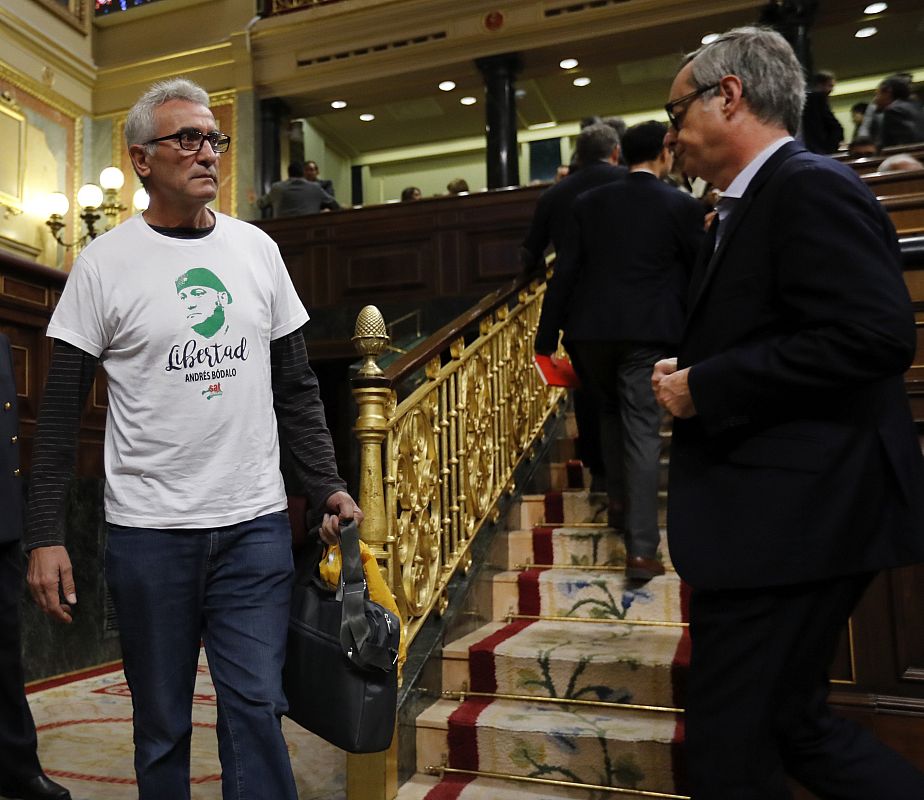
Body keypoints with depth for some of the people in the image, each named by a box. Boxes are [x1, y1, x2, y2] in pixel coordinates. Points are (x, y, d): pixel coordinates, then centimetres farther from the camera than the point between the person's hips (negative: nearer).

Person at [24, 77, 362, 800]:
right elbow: (61, 412, -1)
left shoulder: (258, 248, 7)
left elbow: (296, 384, 10)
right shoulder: (103, 264, -2)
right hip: (148, 532, -1)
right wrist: (45, 534, -6)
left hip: (256, 525, 2)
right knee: (162, 725, 12)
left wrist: (328, 487, 3)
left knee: (257, 709, 3)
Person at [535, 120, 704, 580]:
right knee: (642, 430, -1)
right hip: (647, 333, -2)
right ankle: (641, 548, -2)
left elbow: (565, 272, 2)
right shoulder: (681, 206, 0)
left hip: (590, 330, 3)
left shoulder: (590, 202, 6)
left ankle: (618, 495, 34)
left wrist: (547, 337, 4)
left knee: (610, 412, 25)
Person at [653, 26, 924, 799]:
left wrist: (704, 387, -20)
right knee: (788, 721, 20)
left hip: (793, 517, -10)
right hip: (772, 514, 10)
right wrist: (690, 373, 6)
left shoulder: (810, 186, -14)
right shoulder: (751, 205, 17)